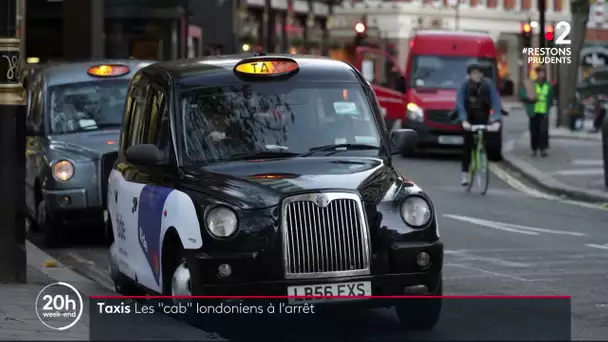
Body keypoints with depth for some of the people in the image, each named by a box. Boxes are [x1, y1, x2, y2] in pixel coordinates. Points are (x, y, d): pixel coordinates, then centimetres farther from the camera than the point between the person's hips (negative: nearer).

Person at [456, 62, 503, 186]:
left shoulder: (488, 85, -15)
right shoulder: (465, 85, -16)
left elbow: (496, 102, -19)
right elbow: (460, 103, -22)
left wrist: (496, 120, -32)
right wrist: (463, 120, -36)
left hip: (482, 118, 0)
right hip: (469, 118, 0)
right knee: (468, 144, -6)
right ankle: (465, 173, -2)